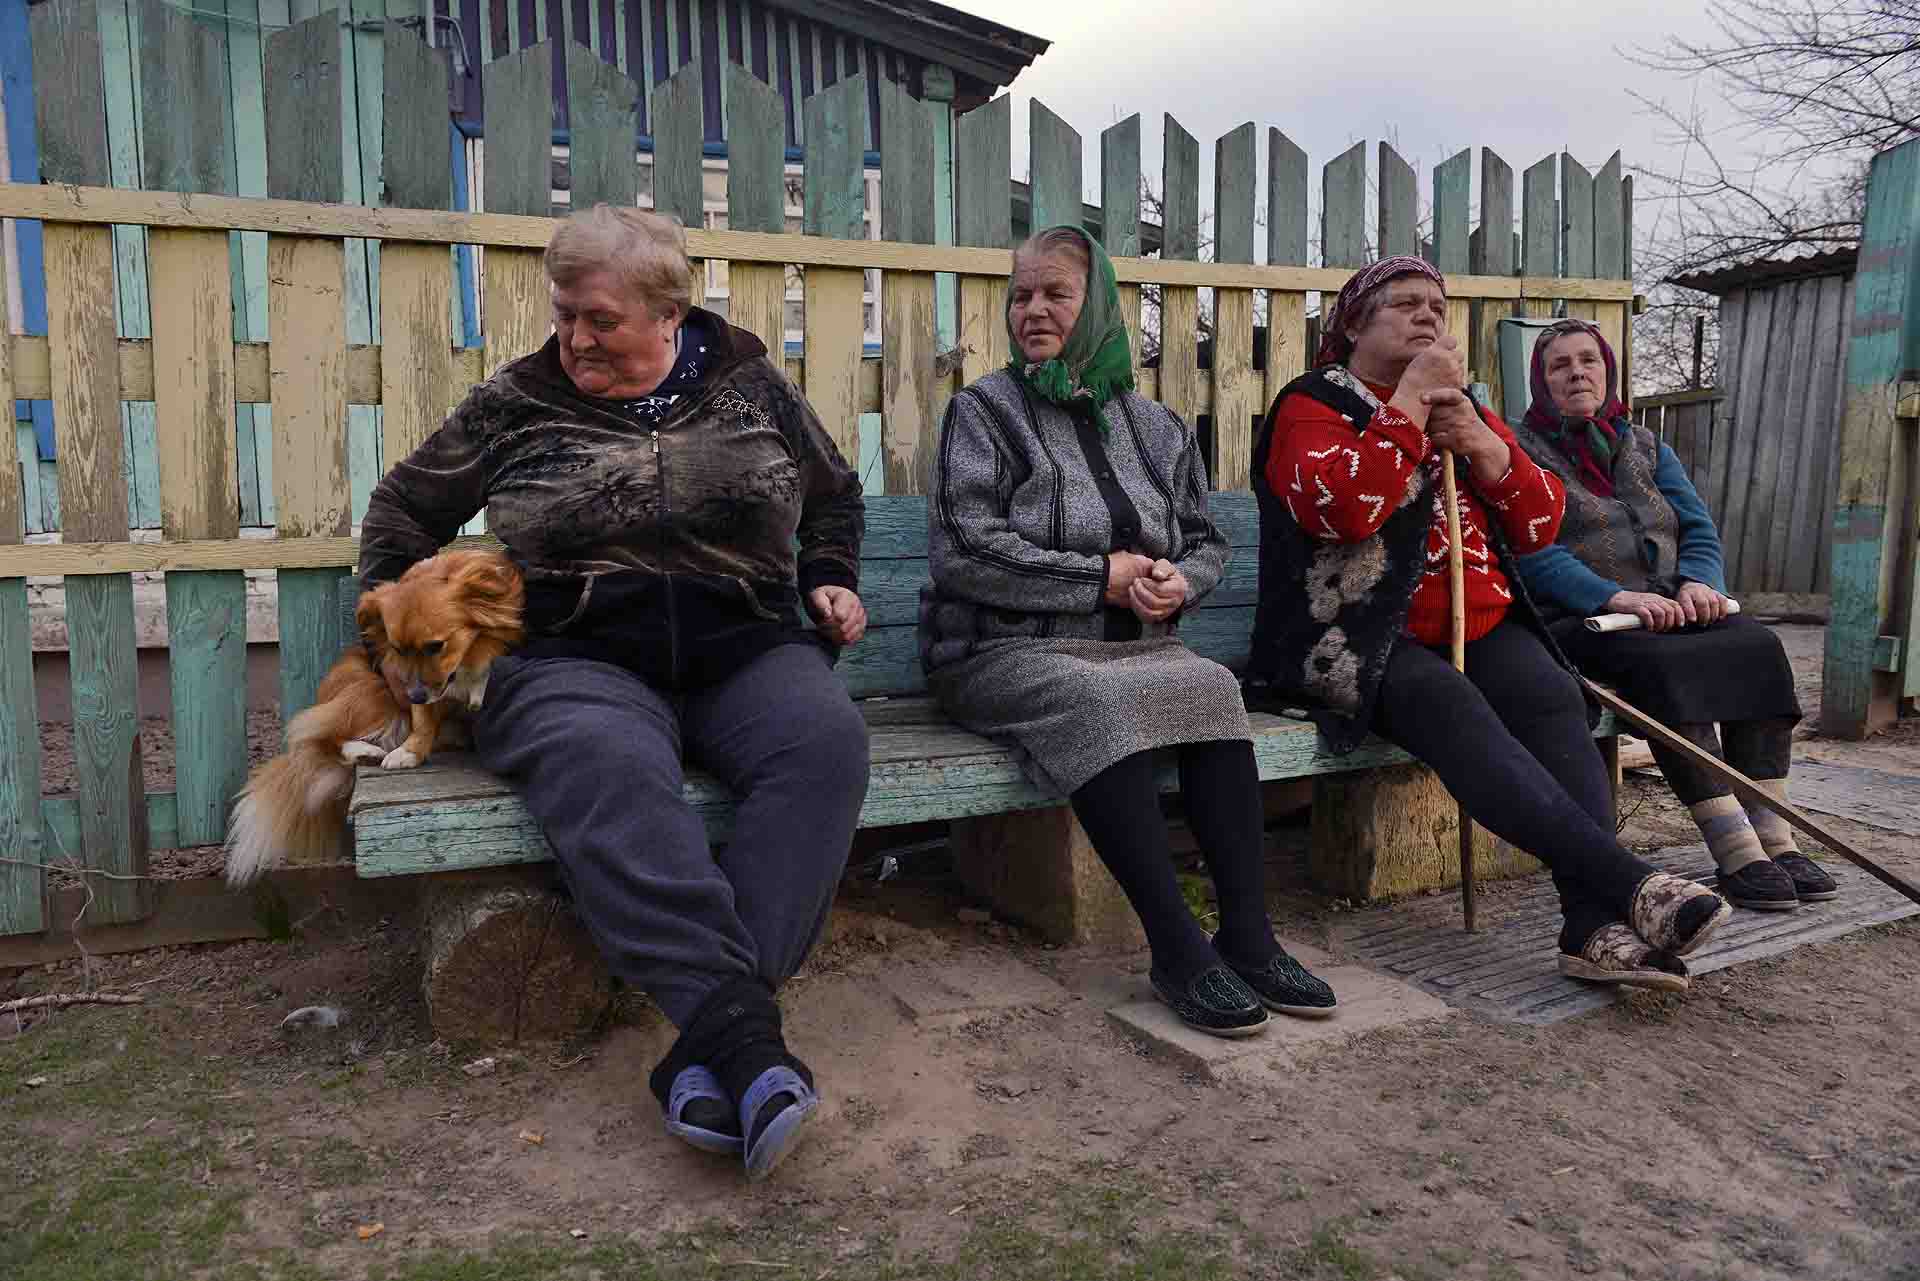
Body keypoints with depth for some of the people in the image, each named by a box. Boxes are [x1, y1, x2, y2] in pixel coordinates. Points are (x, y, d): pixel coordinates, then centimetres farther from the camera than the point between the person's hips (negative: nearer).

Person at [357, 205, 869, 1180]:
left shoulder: (751, 384, 12)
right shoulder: (515, 402, 10)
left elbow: (834, 495, 27)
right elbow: (405, 505, 22)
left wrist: (828, 577, 10)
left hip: (745, 651, 2)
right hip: (579, 660, -1)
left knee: (824, 739, -33)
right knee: (610, 770, -39)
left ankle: (707, 1043, -35)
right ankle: (739, 1027, -41)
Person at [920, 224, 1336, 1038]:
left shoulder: (1154, 426, 18)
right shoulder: (984, 411, 3)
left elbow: (1206, 538, 25)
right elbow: (962, 551, -10)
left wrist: (1180, 581, -1)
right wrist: (1103, 579, -11)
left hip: (1130, 644, 4)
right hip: (1002, 651, -4)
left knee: (1213, 686, -27)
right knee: (1095, 699, -35)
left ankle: (1247, 935, -24)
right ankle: (1176, 949, -31)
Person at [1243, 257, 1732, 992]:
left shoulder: (1464, 407, 23)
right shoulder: (1314, 405, 4)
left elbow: (1539, 525, 15)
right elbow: (1343, 510, -19)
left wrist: (1482, 445, -2)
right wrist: (1414, 398, -12)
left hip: (1482, 627, 5)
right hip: (1365, 635, -5)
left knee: (1554, 699, -25)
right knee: (1450, 705, -34)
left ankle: (1596, 928, -33)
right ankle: (1629, 883, -40)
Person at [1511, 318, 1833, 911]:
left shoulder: (1646, 449, 22)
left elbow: (1698, 529, 11)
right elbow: (1532, 552, -11)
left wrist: (1697, 582, -12)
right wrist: (1614, 597, -25)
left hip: (1667, 609, 5)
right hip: (1575, 618, -5)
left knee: (1757, 645, -23)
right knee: (1663, 662, -34)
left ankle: (1774, 838, -24)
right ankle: (1735, 853, -34)